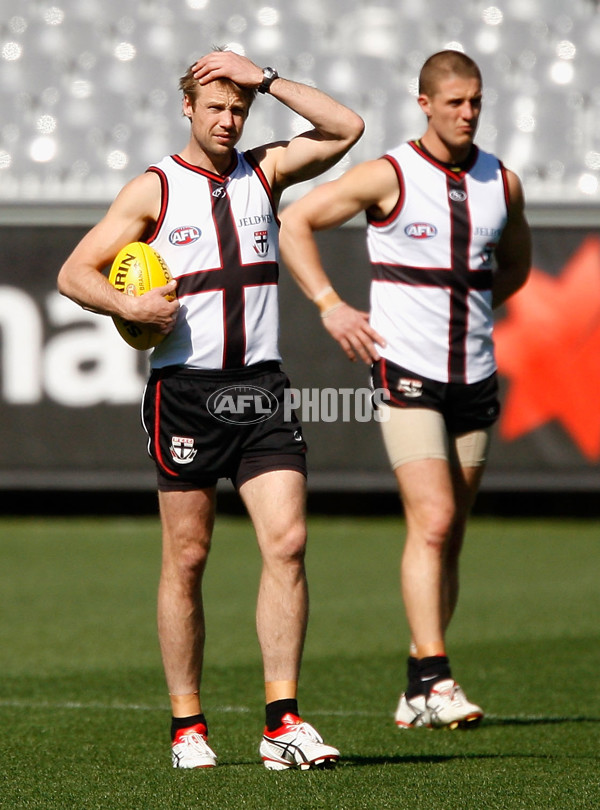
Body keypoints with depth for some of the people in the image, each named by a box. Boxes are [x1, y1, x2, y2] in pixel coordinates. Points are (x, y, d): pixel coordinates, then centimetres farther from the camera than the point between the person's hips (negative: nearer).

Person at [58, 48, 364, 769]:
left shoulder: (263, 173, 11)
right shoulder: (154, 189, 2)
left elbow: (345, 129, 2)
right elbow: (74, 272, 1)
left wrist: (265, 78, -3)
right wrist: (128, 306, -17)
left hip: (261, 386, 3)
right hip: (185, 390, -2)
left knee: (287, 543, -10)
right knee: (186, 559, 1)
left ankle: (282, 723, -10)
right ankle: (186, 725, 10)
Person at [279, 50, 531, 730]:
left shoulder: (503, 184, 7)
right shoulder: (388, 177, -6)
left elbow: (516, 264, 26)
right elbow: (292, 223, -2)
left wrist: (472, 306, 12)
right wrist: (330, 305, -9)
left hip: (474, 379, 5)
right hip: (406, 373, -5)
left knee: (449, 536, 7)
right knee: (432, 522, -17)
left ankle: (419, 690, 14)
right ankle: (434, 680, -20)